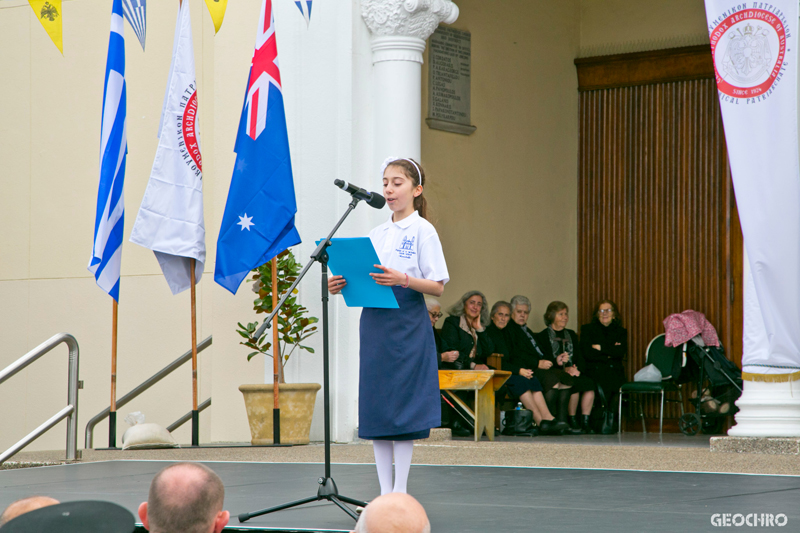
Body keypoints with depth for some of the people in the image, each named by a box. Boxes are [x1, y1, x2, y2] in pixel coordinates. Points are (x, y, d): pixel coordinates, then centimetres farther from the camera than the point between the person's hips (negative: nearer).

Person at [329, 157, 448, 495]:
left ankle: (400, 492, 1)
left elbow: (438, 287, -8)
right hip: (374, 325, 6)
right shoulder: (376, 234, 15)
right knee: (375, 409, 4)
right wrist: (342, 286, -2)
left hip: (407, 327, -6)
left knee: (402, 409, -5)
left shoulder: (422, 230, -2)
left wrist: (403, 280, -23)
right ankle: (384, 493, 10)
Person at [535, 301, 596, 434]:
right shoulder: (542, 336, 7)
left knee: (589, 383, -27)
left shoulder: (571, 335, 26)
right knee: (574, 384, -33)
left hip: (573, 373, 5)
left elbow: (580, 358, 17)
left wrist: (576, 369, -6)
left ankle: (585, 421, -25)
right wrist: (557, 363, -21)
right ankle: (572, 421, -21)